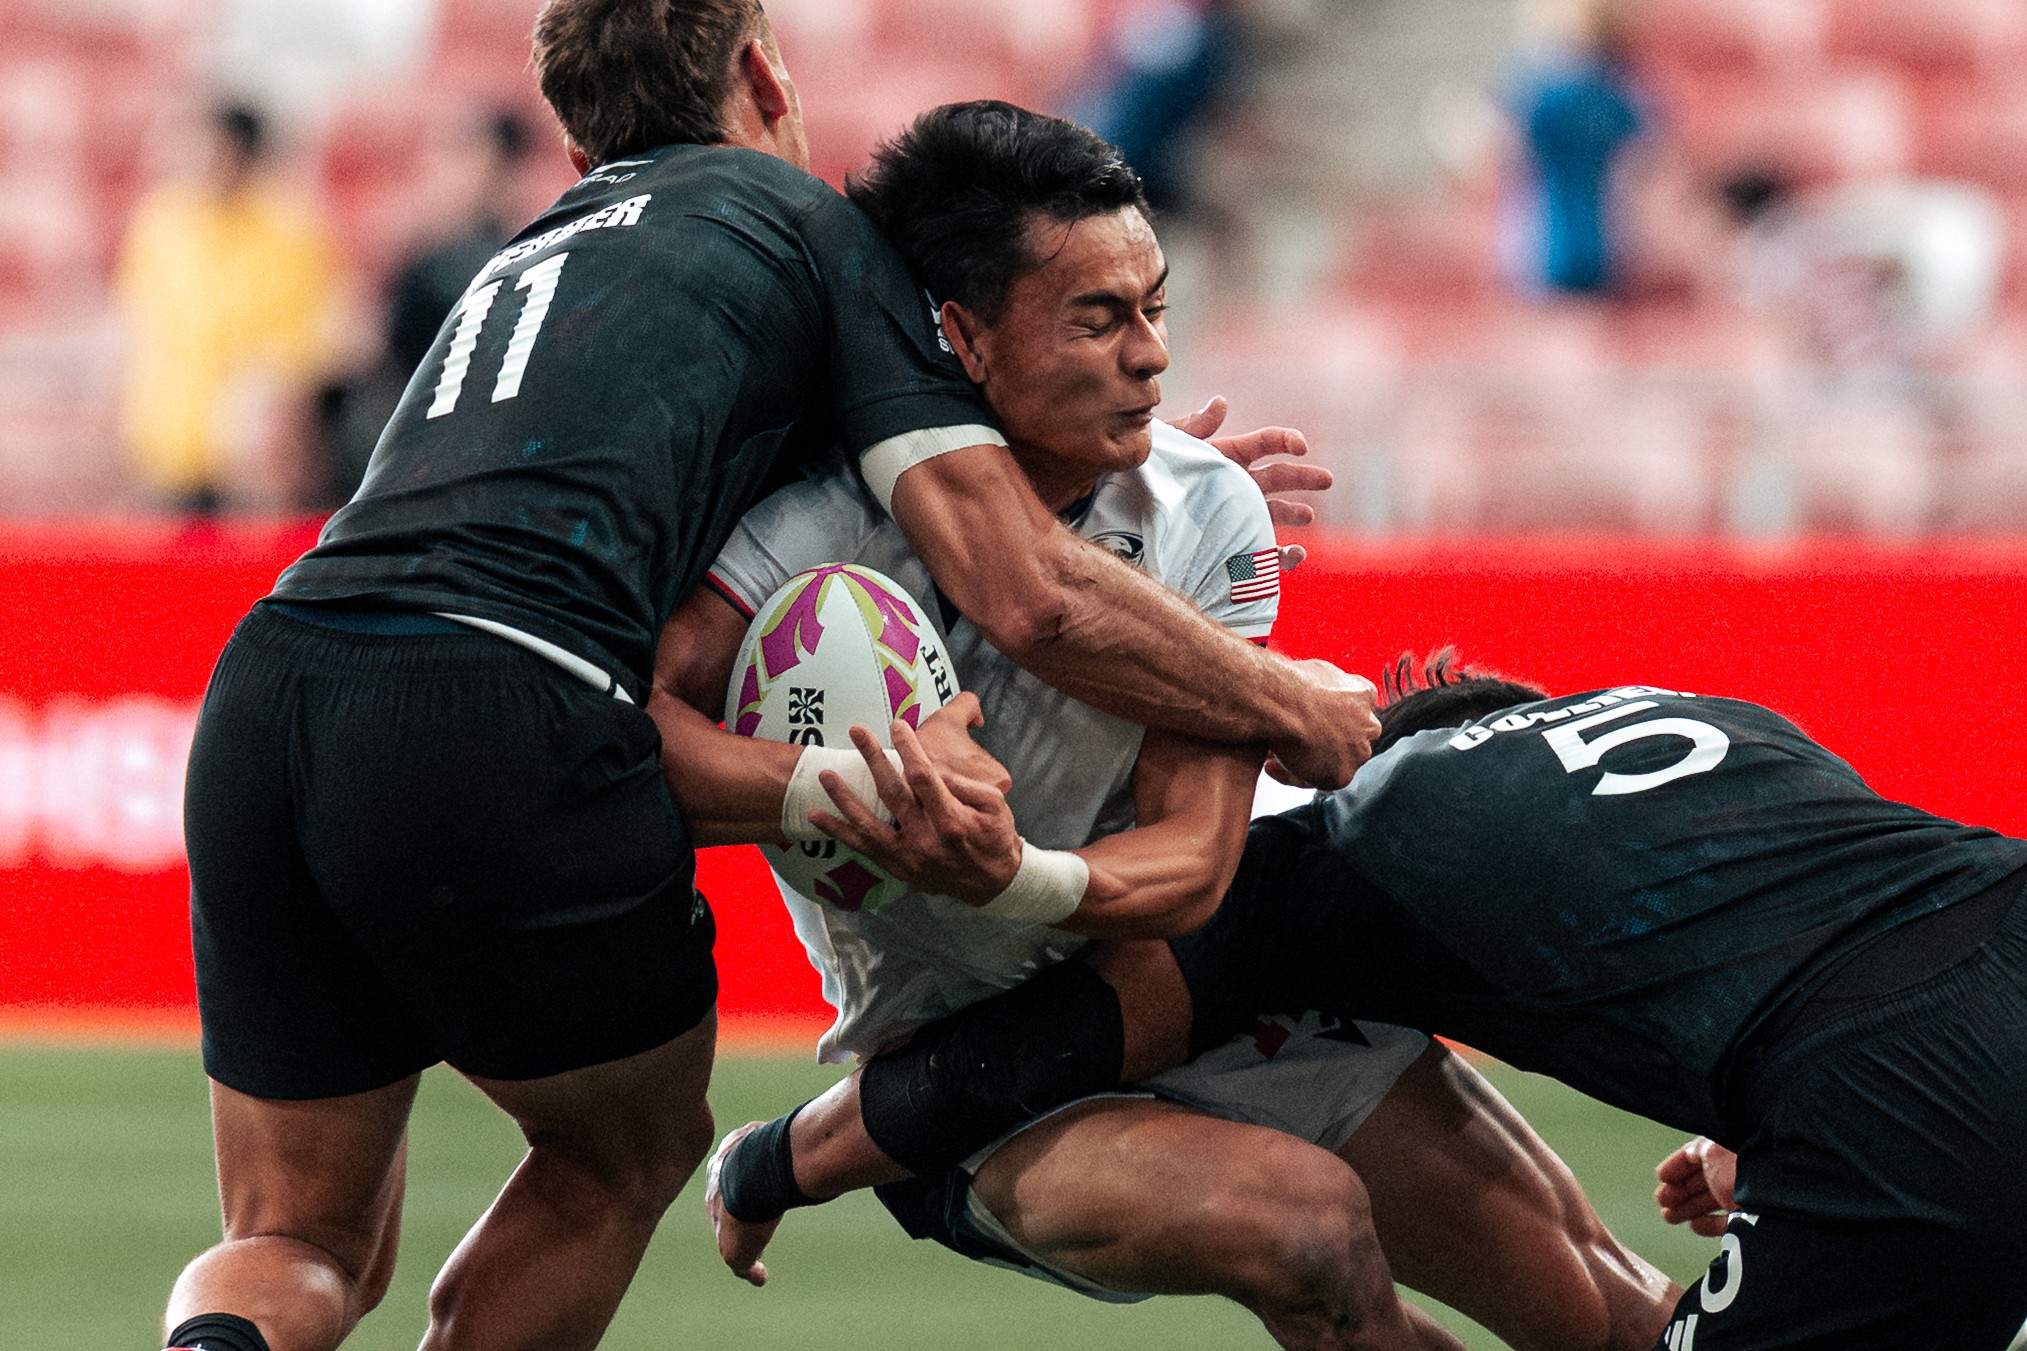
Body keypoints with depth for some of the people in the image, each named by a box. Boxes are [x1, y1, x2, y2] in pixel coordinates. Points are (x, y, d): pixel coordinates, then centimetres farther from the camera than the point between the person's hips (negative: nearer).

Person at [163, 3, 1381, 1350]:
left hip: (264, 688, 6)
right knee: (630, 1150, 23)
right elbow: (1033, 596, 3)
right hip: (507, 731, -5)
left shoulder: (530, 257, 33)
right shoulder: (814, 229, 12)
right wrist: (1290, 707, 16)